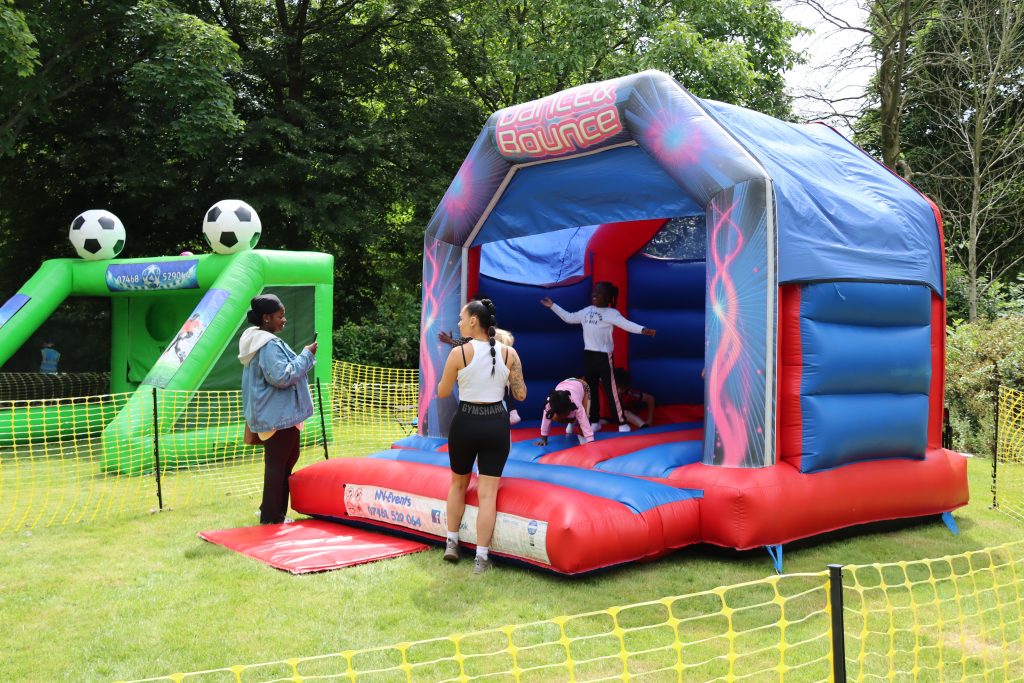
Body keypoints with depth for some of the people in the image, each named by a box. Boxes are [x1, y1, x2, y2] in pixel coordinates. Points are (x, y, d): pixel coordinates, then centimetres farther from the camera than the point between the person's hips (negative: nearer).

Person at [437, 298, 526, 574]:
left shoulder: (459, 353, -11)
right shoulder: (509, 353, -3)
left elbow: (442, 392, -1)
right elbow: (520, 394, 1)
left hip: (466, 422, -1)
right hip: (496, 424, 1)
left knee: (458, 483, 22)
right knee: (487, 492, 4)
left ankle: (451, 543, 29)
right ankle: (481, 558, 5)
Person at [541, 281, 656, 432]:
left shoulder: (611, 313, -8)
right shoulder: (586, 311, 12)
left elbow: (626, 324, -22)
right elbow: (569, 317, 25)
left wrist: (643, 330, -39)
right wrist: (553, 306, 28)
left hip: (604, 356, -6)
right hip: (588, 355, 7)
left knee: (610, 390, -6)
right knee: (590, 390, 12)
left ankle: (622, 423, 2)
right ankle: (595, 421, 23)